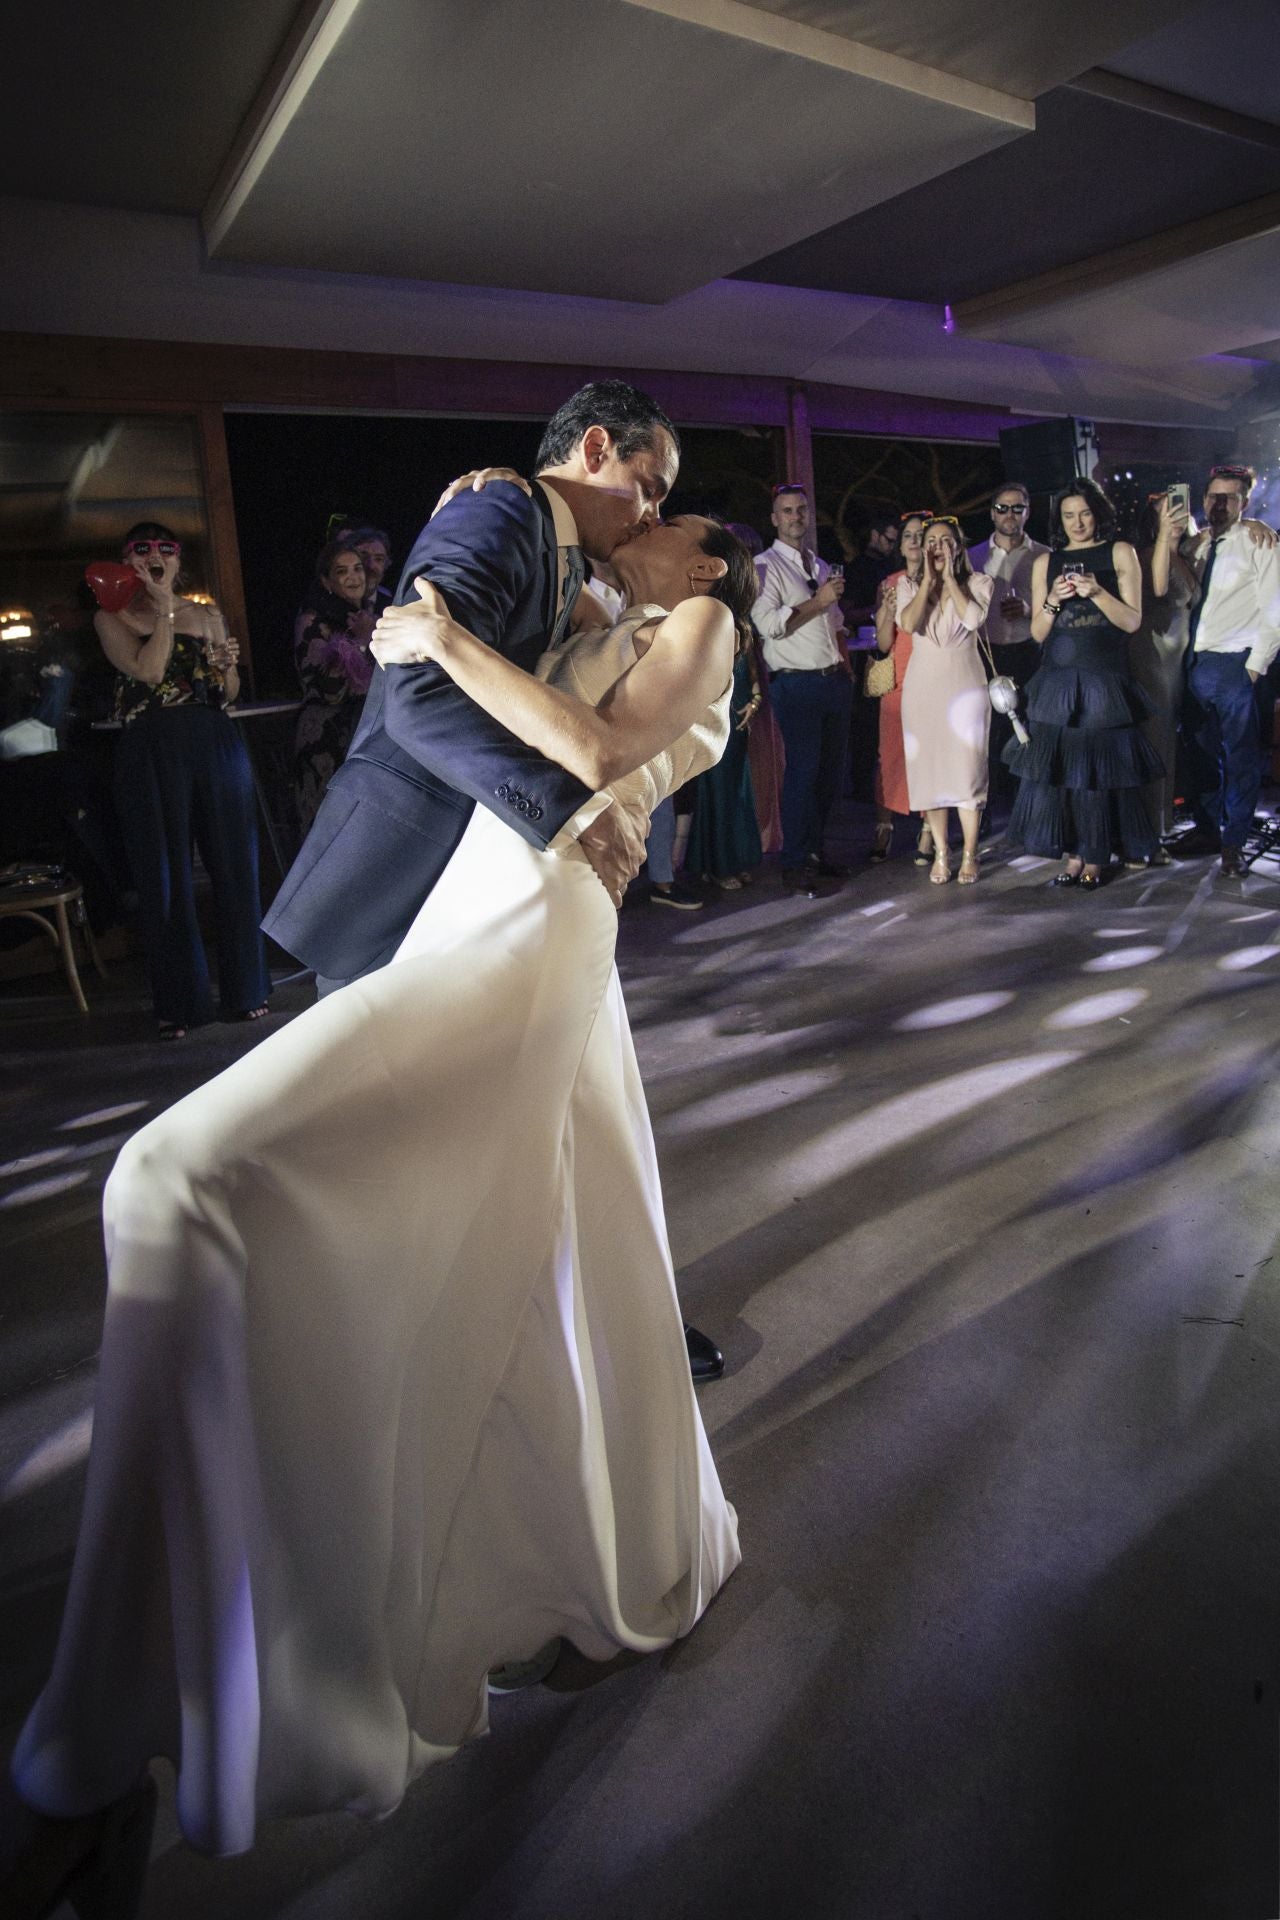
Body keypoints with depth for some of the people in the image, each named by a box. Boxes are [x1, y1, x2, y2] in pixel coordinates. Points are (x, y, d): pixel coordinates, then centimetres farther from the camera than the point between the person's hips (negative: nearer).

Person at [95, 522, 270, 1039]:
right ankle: (180, 1001, 11)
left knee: (233, 866, 4)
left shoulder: (207, 616, 14)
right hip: (151, 753, -2)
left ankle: (244, 990, 17)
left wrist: (228, 667, -3)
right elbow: (148, 671, -13)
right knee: (166, 875, 1)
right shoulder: (112, 618, 5)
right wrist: (164, 611, -7)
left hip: (215, 746, 3)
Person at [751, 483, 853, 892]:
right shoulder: (765, 566, -3)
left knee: (831, 769, 10)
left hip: (835, 680, 7)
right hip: (797, 685, -7)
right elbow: (768, 623, -17)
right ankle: (794, 864, 1)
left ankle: (815, 850, 22)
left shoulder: (820, 566, 20)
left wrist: (846, 664, 12)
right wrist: (818, 601, -15)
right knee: (802, 771, -8)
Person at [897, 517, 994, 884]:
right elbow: (908, 624, -12)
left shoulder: (978, 582, 3)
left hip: (965, 684, -1)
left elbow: (973, 619, -16)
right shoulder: (909, 585, 7)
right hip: (923, 685, 2)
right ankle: (941, 854, 11)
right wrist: (929, 579, -8)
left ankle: (969, 855, 4)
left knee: (967, 768, -4)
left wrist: (949, 578, -9)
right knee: (929, 769, 2)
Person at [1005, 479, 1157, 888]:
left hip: (1105, 681, -2)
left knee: (1099, 768, -1)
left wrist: (1097, 593, -15)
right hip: (1057, 681, 3)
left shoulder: (1120, 553, 6)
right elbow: (1037, 633, 9)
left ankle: (1095, 860, 7)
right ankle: (1072, 858, 7)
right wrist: (1053, 601, -9)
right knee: (1058, 768, -1)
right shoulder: (1046, 562, 12)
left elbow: (1133, 621, -1)